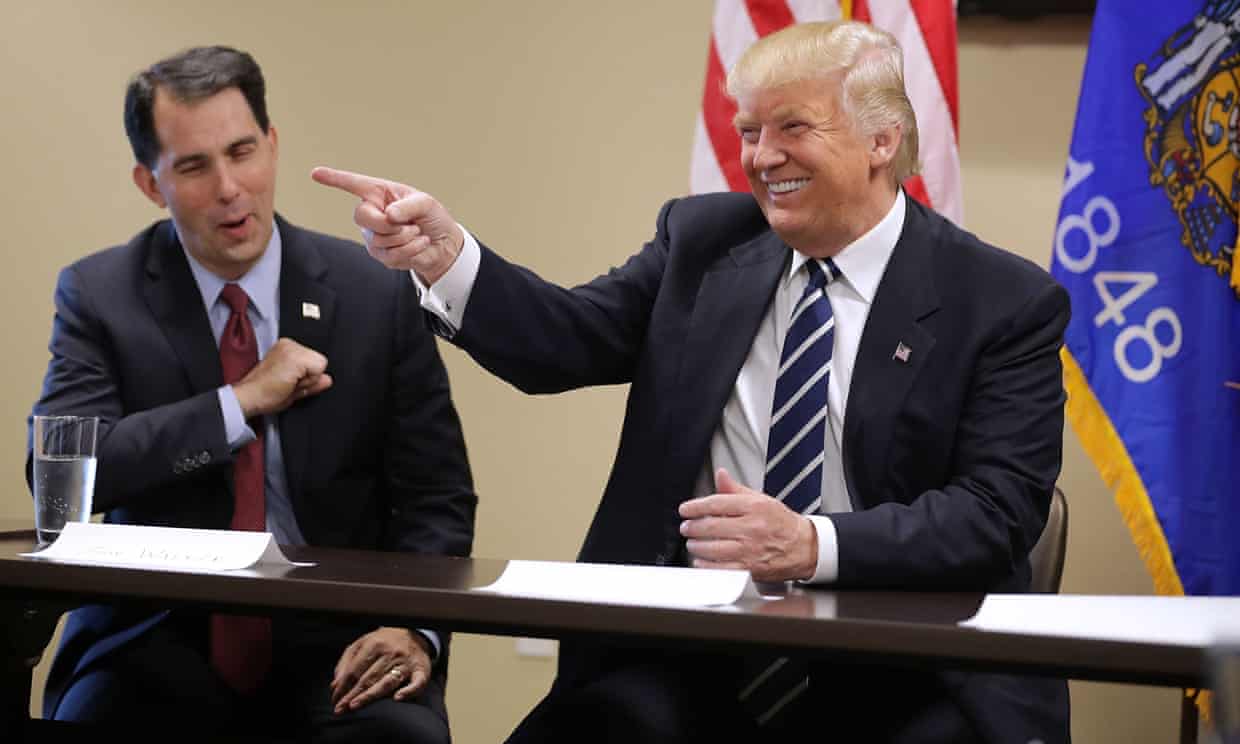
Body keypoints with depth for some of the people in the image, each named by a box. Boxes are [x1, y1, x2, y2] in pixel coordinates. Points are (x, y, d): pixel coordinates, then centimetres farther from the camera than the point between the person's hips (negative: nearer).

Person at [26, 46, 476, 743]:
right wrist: (241, 403, -15)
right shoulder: (99, 293, 1)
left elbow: (437, 498, 3)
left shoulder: (378, 293, 1)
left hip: (333, 638, 0)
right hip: (162, 635, 0)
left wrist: (414, 631, -16)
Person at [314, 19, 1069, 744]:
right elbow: (569, 341, -1)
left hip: (905, 683, -2)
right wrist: (444, 256, -19)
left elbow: (999, 508, -9)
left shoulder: (1006, 303, -1)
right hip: (688, 657, 3)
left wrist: (814, 545, -23)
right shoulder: (703, 241, 10)